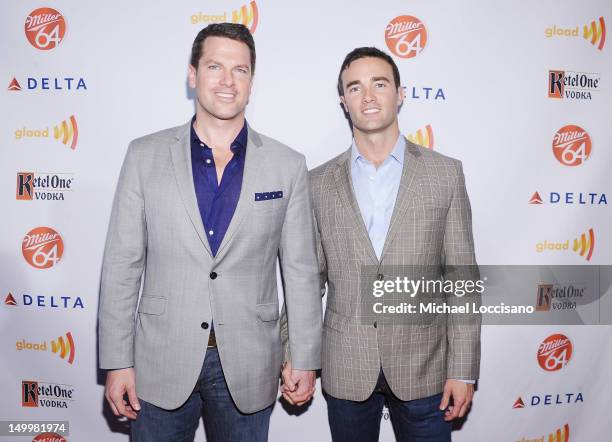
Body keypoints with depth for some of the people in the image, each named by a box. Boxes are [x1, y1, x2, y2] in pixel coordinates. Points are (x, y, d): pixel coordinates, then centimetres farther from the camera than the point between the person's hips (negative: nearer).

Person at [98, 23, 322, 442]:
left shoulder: (288, 166, -2)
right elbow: (122, 265, -1)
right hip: (162, 361, 0)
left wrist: (306, 360, 2)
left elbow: (301, 271, 1)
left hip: (248, 366, 0)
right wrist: (118, 361, -2)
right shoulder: (145, 155, -2)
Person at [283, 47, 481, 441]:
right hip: (346, 370, 1)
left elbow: (461, 276, -3)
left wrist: (463, 369, -5)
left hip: (423, 367, 0)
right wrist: (294, 354, -1)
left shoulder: (446, 173, -2)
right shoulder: (319, 183, 1)